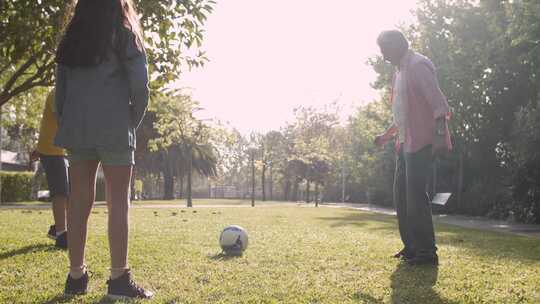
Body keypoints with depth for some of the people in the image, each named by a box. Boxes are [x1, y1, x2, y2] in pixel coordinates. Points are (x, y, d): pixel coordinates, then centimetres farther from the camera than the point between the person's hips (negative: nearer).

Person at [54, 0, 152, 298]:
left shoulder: (70, 39, 16)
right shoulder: (125, 34, 3)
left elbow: (60, 89, 13)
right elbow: (140, 85, -5)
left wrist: (66, 125, 16)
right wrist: (133, 122, 6)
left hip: (76, 128, 5)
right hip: (113, 128, -5)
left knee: (79, 202, 6)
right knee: (118, 203, -4)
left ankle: (76, 276, 10)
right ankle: (119, 278, -5)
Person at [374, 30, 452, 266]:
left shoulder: (418, 66, -9)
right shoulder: (400, 71, 20)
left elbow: (438, 102, -19)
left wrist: (440, 134, -30)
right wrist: (387, 135, 33)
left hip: (421, 142, -10)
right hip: (405, 143, 10)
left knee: (415, 195, -11)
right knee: (401, 196, 11)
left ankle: (427, 252, -4)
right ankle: (411, 247, 19)